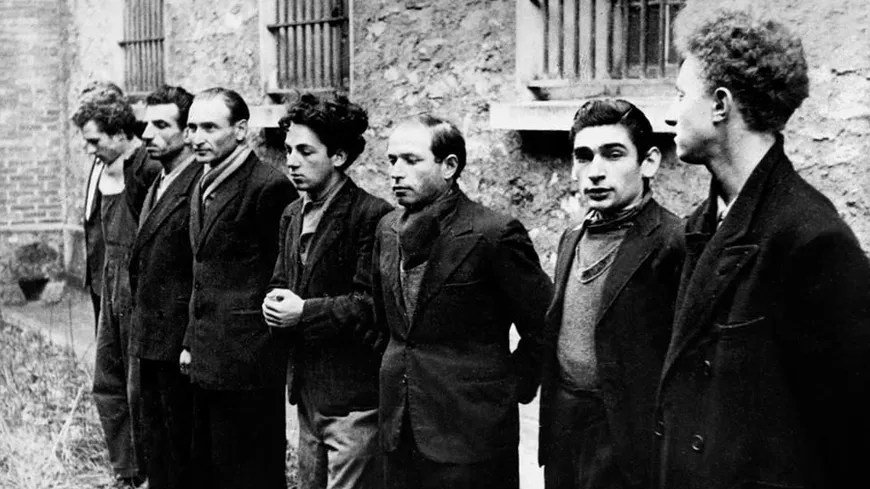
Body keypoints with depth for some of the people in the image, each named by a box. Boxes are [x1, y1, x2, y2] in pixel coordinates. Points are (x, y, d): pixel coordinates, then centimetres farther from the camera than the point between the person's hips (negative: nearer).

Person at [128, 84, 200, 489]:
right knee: (155, 440, 18)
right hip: (150, 341, 10)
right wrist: (139, 329, 14)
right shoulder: (158, 184, 14)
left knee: (181, 444, 1)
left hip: (178, 343, -9)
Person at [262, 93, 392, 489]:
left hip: (353, 397, -8)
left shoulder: (372, 215, -14)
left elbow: (371, 303, -18)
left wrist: (305, 311, -19)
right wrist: (276, 302, -2)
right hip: (307, 389, 8)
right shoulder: (292, 215, 12)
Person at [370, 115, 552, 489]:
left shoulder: (495, 234, -14)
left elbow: (544, 325, -8)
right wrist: (395, 372, 14)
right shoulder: (388, 229, 7)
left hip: (472, 432, -6)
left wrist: (512, 388, -4)